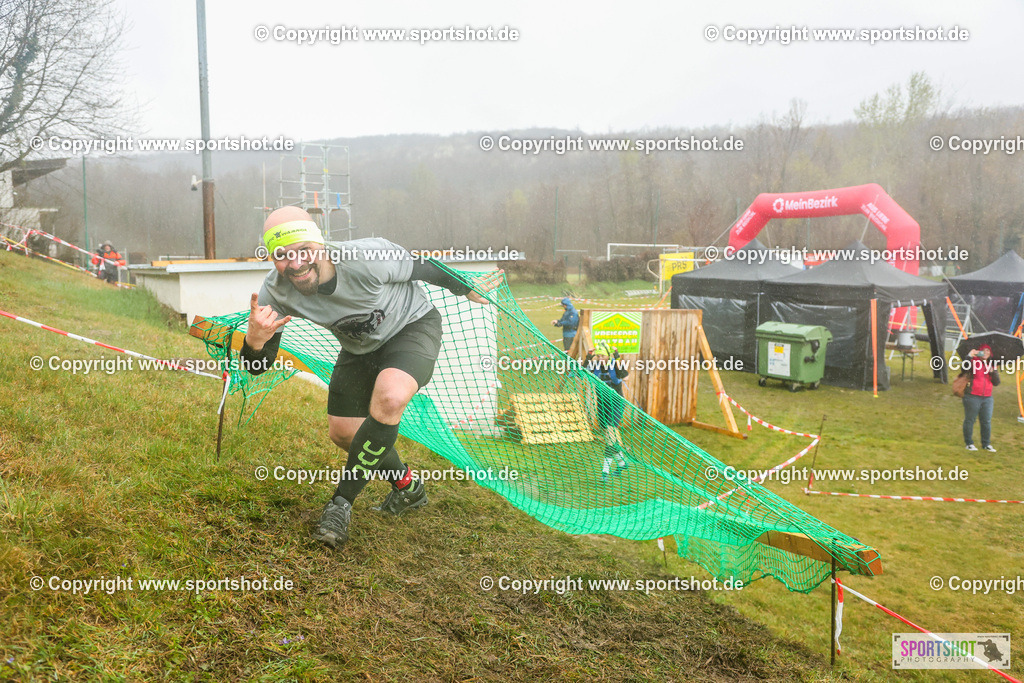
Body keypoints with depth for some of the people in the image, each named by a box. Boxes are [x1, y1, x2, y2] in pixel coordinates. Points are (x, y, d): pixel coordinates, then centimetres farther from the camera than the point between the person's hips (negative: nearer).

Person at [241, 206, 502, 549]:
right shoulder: (277, 293, -24)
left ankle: (341, 502, -16)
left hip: (412, 325, -5)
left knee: (389, 398, -33)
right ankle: (407, 487, 33)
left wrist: (467, 290, -2)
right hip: (360, 347, 6)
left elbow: (421, 268, -18)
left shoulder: (367, 258, -38)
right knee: (341, 431, 6)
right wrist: (254, 340, -43)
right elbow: (258, 367, -19)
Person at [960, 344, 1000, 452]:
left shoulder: (992, 365, 14)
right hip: (972, 397, -5)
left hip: (987, 398, 5)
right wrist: (969, 356, -24)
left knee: (987, 421, 5)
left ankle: (986, 444, 16)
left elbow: (996, 383, 8)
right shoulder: (973, 362, 0)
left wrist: (993, 371, -7)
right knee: (970, 420, 1)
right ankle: (969, 443, 11)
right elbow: (964, 370, -20)